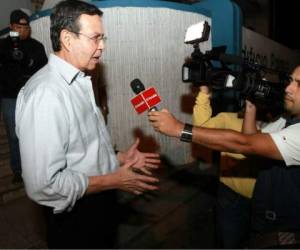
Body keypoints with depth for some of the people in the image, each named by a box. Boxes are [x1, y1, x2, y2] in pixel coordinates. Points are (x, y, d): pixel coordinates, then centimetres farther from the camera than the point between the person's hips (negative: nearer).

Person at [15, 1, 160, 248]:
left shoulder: (79, 83, 4)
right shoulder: (45, 93, -26)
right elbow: (44, 185, -28)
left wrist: (119, 158, 2)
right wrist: (115, 180, -20)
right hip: (76, 219, -8)